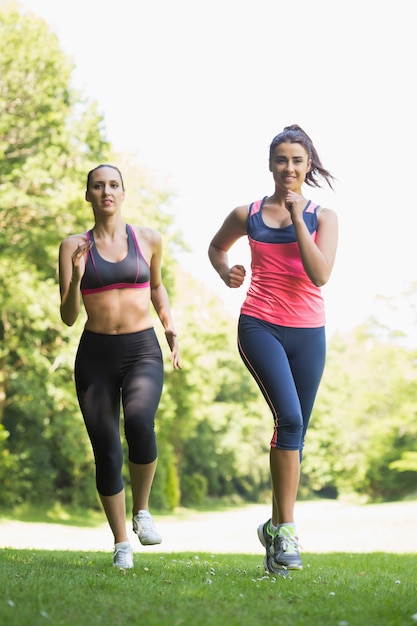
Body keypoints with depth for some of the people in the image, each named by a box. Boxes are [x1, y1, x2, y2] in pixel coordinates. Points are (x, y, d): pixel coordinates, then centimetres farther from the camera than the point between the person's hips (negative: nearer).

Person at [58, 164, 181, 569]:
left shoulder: (148, 239, 5)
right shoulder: (74, 246, 1)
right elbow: (68, 317, 0)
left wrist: (171, 328, 13)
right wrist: (77, 277, -16)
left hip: (143, 351, 0)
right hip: (95, 354, 1)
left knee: (139, 423, -29)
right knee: (106, 452, 0)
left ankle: (142, 510, -5)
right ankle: (121, 543, 18)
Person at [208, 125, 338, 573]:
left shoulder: (322, 217, 5)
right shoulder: (247, 215, 7)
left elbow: (320, 274, -11)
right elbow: (217, 246, 27)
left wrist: (297, 217, -11)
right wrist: (225, 271, 6)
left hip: (308, 332, 2)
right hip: (260, 326, -2)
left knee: (295, 432, 6)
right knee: (289, 417, -22)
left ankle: (276, 528, 21)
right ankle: (285, 528, -19)